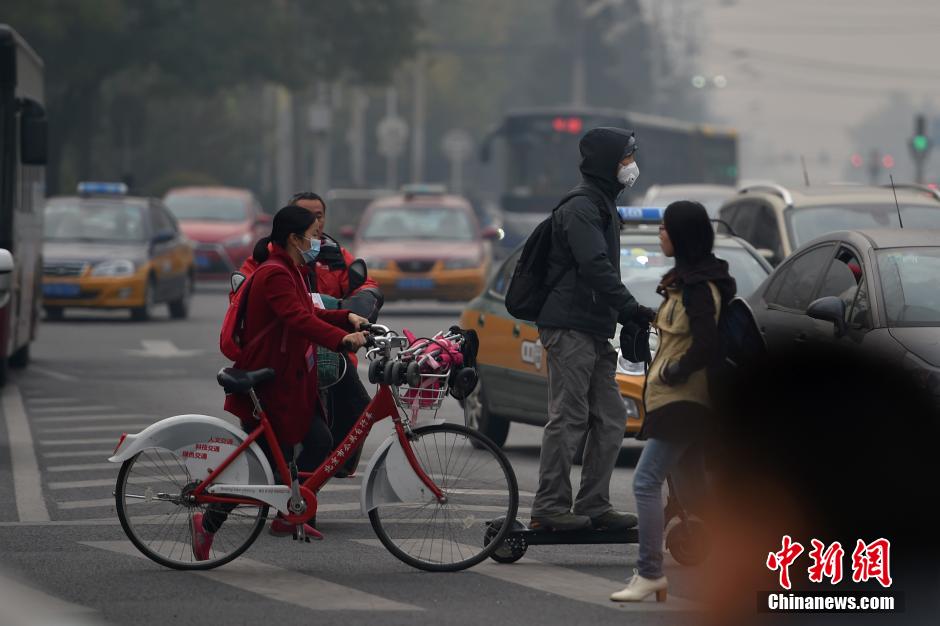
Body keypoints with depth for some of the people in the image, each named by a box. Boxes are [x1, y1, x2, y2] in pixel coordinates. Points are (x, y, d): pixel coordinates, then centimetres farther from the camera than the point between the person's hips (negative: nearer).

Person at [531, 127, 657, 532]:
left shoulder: (602, 206, 21)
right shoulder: (580, 207, -12)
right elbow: (596, 269, -22)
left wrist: (628, 317, 15)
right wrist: (635, 312, -22)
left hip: (595, 332, 10)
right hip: (570, 328, -10)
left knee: (610, 419, 8)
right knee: (568, 418, -9)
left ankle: (593, 506, 11)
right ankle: (550, 508, -7)